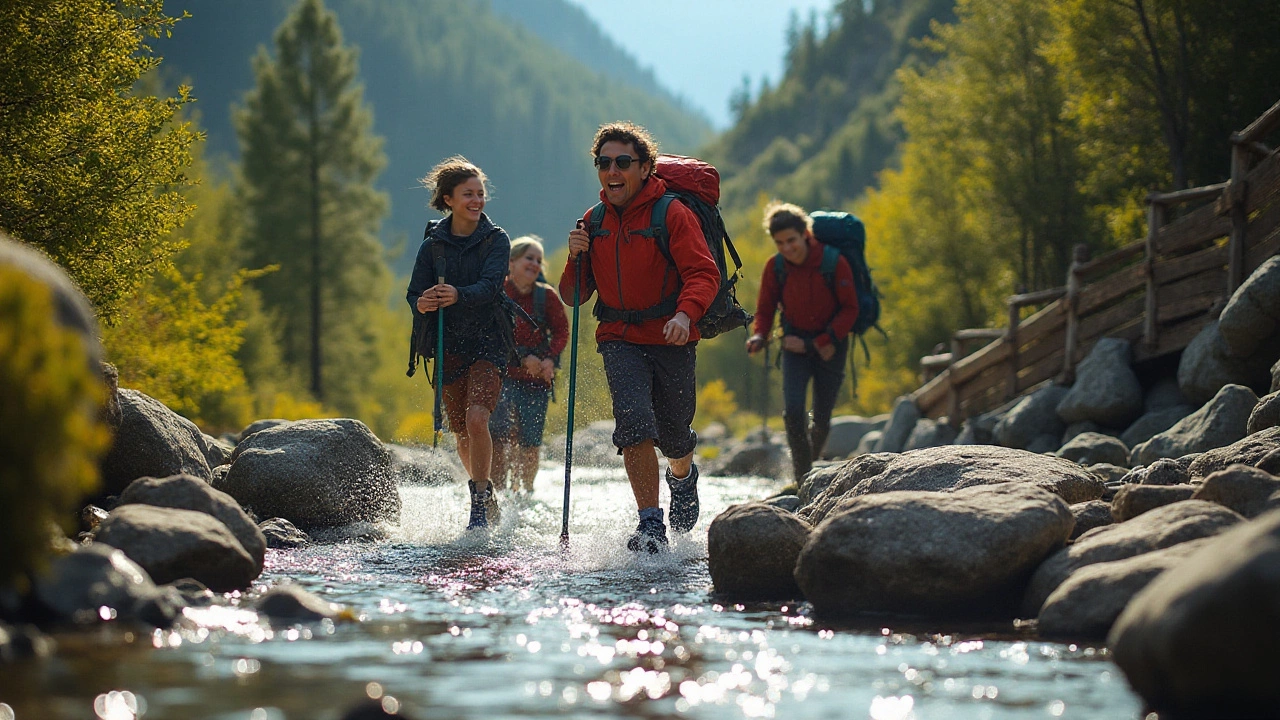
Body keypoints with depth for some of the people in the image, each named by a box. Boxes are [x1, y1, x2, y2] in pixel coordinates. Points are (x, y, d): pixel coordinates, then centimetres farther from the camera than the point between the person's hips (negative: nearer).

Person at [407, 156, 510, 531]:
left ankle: (481, 501, -9)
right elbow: (415, 293, 1)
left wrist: (458, 296, -38)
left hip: (488, 342, -3)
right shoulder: (433, 244, 4)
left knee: (476, 419, -21)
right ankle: (485, 500, 30)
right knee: (462, 433, 9)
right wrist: (423, 305, -24)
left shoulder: (496, 240, -2)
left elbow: (490, 285, -18)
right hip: (449, 345, 3)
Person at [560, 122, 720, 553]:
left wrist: (686, 313, -36)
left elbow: (704, 274, -17)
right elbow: (574, 297, 11)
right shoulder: (594, 222, 8)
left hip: (671, 340, -2)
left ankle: (683, 477, 46)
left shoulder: (672, 214, -7)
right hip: (620, 341, 2)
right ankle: (650, 525, -17)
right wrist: (577, 258, -9)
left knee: (673, 437, 9)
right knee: (635, 422, -21)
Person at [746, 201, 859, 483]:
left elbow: (850, 309, -9)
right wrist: (759, 336, -18)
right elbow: (765, 310, 3)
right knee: (793, 410, -18)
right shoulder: (775, 269, -9)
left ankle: (811, 459, 30)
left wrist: (827, 342, -17)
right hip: (796, 344, 1)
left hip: (830, 345, -1)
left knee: (822, 419, 2)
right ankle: (803, 478, -7)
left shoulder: (834, 263, -17)